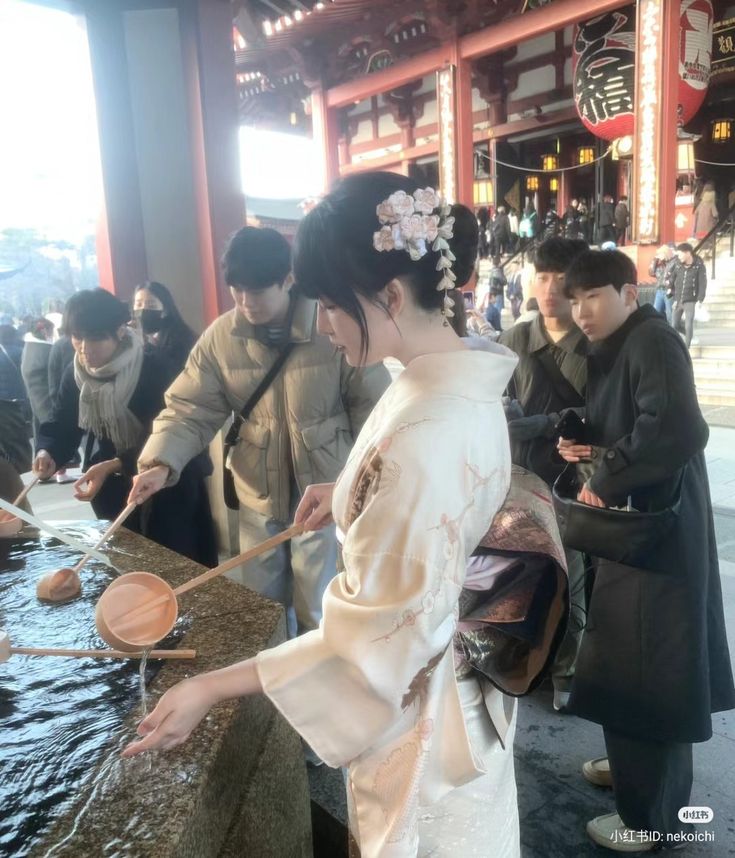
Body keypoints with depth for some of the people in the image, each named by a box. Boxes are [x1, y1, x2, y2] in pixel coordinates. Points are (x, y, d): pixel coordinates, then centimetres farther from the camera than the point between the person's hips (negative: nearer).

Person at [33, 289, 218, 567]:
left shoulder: (155, 370, -20)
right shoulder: (74, 374, -3)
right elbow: (61, 426, 1)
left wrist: (113, 466, -34)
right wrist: (47, 453, -22)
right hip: (112, 493, 5)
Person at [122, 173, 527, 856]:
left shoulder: (420, 434, -35)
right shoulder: (466, 378, -6)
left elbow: (378, 636, -29)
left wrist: (212, 688, -24)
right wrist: (351, 495, 4)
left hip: (421, 703, -8)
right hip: (464, 665, 8)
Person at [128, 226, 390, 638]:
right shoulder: (220, 337, -7)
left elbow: (371, 405, -9)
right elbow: (190, 409, -7)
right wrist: (162, 462, -24)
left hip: (323, 487, -3)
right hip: (259, 491, 4)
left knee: (316, 611, 11)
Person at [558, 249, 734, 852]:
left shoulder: (653, 340, -16)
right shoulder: (615, 351, 13)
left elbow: (677, 432, -30)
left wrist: (606, 481, -20)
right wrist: (594, 451, 1)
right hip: (635, 523, 9)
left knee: (645, 666, 2)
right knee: (634, 658, 20)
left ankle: (650, 817, 20)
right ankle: (639, 765, 40)